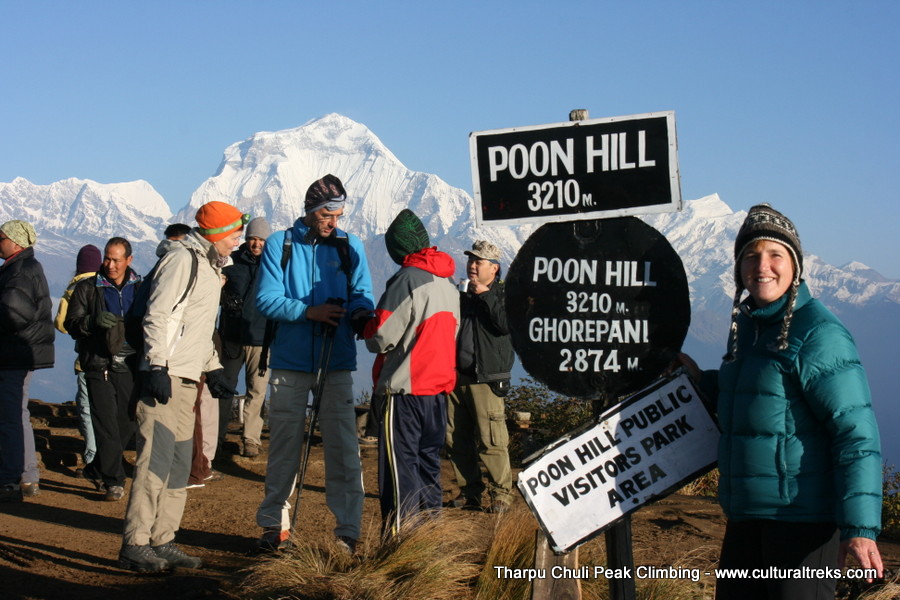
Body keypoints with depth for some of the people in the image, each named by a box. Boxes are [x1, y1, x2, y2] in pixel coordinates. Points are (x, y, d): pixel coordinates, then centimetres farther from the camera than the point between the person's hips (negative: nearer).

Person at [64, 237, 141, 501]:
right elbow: (72, 324, -1)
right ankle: (114, 480, 0)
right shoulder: (87, 288, 5)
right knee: (107, 425, -7)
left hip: (131, 367, 2)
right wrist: (93, 321, -21)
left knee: (127, 422, 5)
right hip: (99, 367, -2)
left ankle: (97, 469, 25)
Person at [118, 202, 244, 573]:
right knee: (155, 460, -11)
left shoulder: (210, 267, 22)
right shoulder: (182, 259, -8)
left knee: (179, 465, 10)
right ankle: (134, 546, -8)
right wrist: (158, 367, -22)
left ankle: (162, 542, 15)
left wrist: (211, 367, 23)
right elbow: (157, 316, -16)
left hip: (187, 381, 10)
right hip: (165, 377, -10)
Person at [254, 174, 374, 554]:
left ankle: (347, 530, 2)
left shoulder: (351, 247, 7)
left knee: (343, 447, -3)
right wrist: (310, 312, -20)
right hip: (290, 362, 0)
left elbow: (362, 295, 3)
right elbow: (267, 300, -6)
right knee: (284, 445, 8)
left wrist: (361, 312, -21)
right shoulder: (279, 245, 3)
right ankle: (274, 523, 20)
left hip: (337, 364, 0)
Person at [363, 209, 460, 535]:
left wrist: (366, 326, 3)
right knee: (428, 465, 15)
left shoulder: (407, 281, -15)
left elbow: (381, 337, -16)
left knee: (399, 468, -3)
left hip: (404, 391, -8)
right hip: (440, 389, 8)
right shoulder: (449, 284, 10)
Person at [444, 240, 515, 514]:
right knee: (456, 439, 6)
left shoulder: (503, 294, 1)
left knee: (491, 439, -10)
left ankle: (501, 492, 0)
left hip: (486, 378, -6)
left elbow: (507, 324, -18)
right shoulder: (461, 294, 18)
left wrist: (485, 296, -15)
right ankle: (470, 490, 16)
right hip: (456, 376, 6)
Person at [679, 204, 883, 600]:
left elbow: (856, 432, -18)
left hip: (803, 519, -8)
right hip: (746, 515, 8)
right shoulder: (745, 324, 12)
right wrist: (701, 381, 14)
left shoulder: (819, 335, -14)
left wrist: (860, 526, -23)